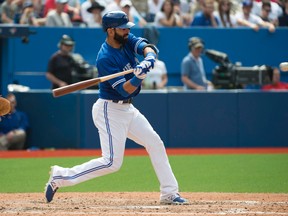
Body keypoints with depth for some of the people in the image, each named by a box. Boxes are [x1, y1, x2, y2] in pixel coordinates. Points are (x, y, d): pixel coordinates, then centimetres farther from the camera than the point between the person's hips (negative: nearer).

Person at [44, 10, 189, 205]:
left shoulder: (127, 40, 1)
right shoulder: (105, 58, -22)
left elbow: (148, 47, -15)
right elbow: (124, 89, -24)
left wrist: (149, 58, -37)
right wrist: (139, 77, -43)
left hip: (127, 108, 9)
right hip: (110, 110, -9)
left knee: (155, 144, 7)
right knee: (112, 162, -14)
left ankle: (169, 193, 13)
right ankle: (61, 176, -6)